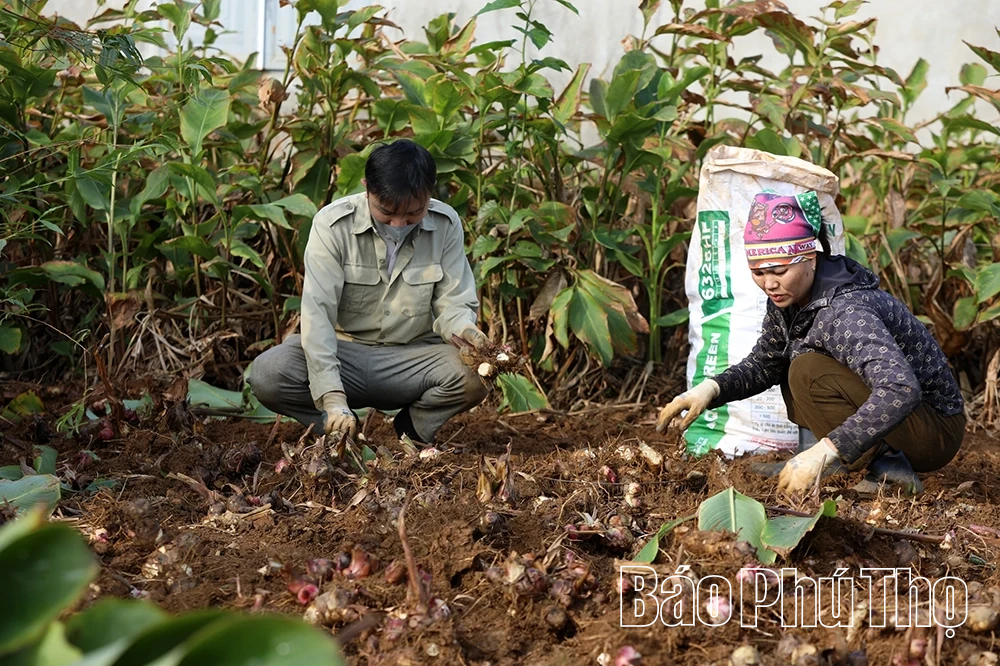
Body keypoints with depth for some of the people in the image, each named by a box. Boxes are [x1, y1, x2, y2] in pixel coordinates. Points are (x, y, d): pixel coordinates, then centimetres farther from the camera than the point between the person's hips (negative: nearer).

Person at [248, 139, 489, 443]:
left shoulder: (446, 224, -7)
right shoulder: (332, 224, -14)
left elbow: (453, 303, -3)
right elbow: (318, 311, -22)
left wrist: (464, 329, -30)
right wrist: (333, 400, -33)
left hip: (413, 358, 1)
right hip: (344, 350, -1)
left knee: (474, 377, -30)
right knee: (266, 374, -29)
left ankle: (411, 427, 0)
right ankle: (342, 432, -4)